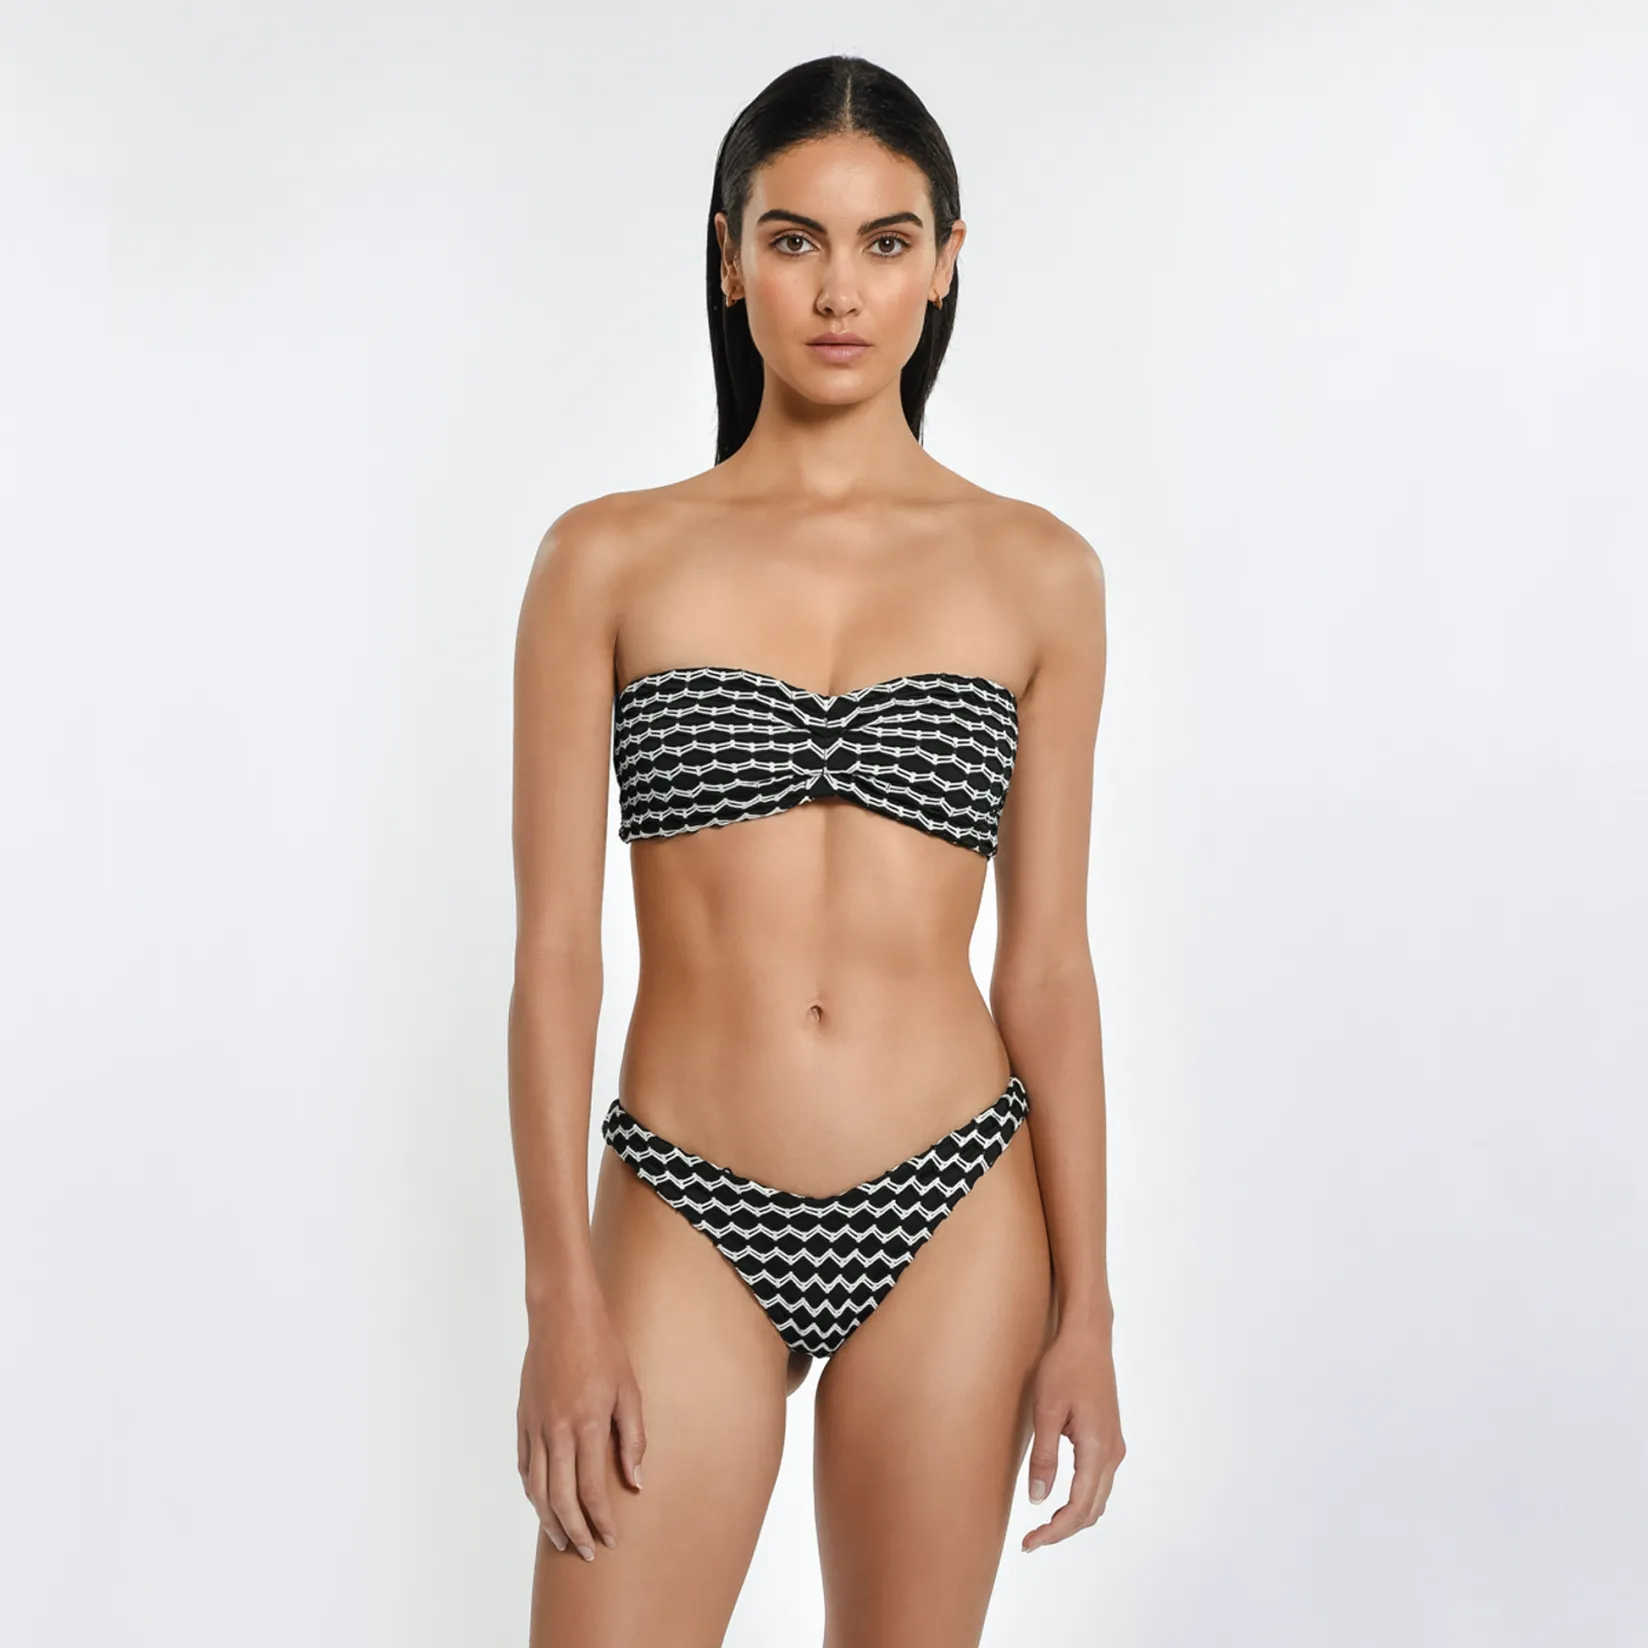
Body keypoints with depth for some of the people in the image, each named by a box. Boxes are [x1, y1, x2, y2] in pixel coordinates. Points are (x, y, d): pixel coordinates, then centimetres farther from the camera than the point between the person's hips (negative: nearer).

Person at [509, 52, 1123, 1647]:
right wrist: (561, 1297, -7)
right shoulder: (609, 558, 1)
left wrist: (1083, 1309, 2)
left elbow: (1044, 960, 4)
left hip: (952, 1214, 1)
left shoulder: (1035, 571, 4)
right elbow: (553, 947, -1)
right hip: (689, 1215, -1)